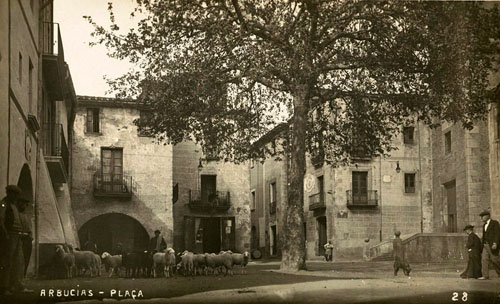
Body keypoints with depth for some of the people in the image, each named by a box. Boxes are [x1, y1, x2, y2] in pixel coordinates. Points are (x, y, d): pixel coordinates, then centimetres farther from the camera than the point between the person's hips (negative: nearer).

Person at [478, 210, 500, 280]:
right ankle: (485, 276, -8)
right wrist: (483, 245, 18)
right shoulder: (484, 225, 17)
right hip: (485, 245, 7)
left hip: (493, 245, -7)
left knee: (494, 259, -4)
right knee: (484, 259, -4)